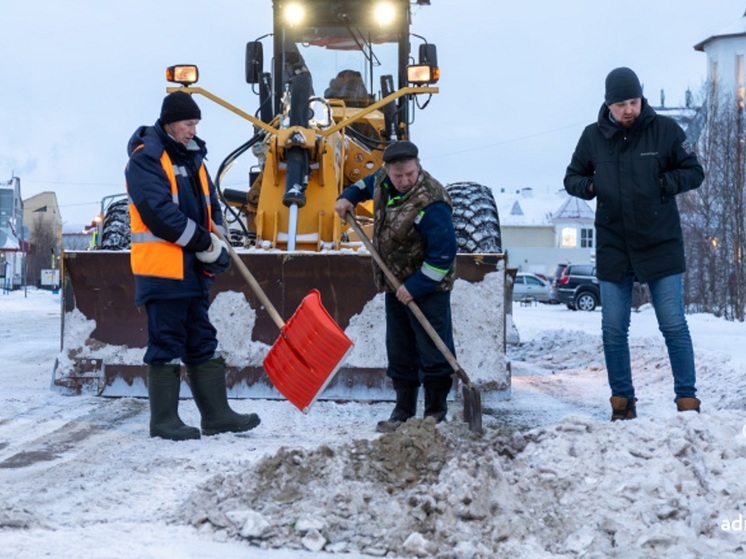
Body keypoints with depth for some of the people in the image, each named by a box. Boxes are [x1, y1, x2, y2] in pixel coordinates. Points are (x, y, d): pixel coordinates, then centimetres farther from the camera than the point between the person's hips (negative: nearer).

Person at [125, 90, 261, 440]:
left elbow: (210, 204, 15)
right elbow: (159, 212, -21)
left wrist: (216, 244, -3)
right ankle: (164, 421, 5)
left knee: (202, 345, 11)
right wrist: (201, 241, -17)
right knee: (166, 346, -3)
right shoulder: (145, 159, -11)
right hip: (162, 268, -9)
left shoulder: (193, 157, 16)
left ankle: (217, 415, 17)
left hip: (194, 268, 9)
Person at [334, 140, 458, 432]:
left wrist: (416, 287, -24)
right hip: (395, 284, 8)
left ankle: (435, 413, 8)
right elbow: (367, 184, 24)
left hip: (427, 288, -8)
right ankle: (403, 411, 20)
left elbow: (443, 253, -26)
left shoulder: (431, 203, -28)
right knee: (399, 351, 12)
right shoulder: (384, 179, -3)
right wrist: (348, 197, 6)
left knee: (433, 351, -3)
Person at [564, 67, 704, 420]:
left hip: (660, 246, -2)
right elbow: (572, 178, 11)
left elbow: (694, 172, 1)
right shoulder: (592, 137, 1)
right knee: (613, 330, 7)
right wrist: (589, 185, -11)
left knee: (673, 325, 1)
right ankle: (622, 401, 18)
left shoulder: (665, 130, -5)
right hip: (613, 248, 2)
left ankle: (687, 399, 10)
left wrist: (665, 182, -17)